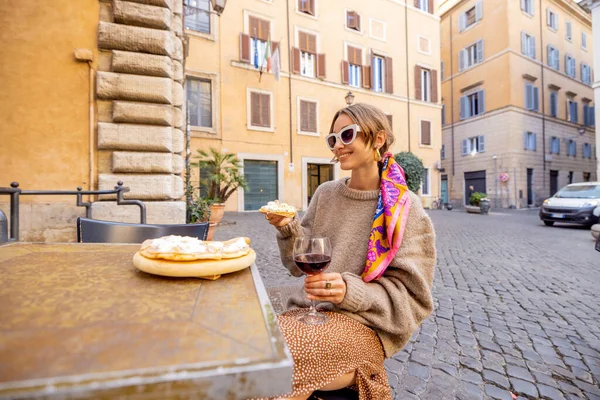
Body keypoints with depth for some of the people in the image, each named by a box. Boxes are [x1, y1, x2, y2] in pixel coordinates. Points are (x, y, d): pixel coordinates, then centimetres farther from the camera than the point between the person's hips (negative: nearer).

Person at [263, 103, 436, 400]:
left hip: (362, 322, -4)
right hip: (306, 306, 5)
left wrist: (351, 292, -23)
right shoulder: (325, 193, 5)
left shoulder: (405, 208, -6)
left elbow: (410, 296, -7)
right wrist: (289, 229, -10)